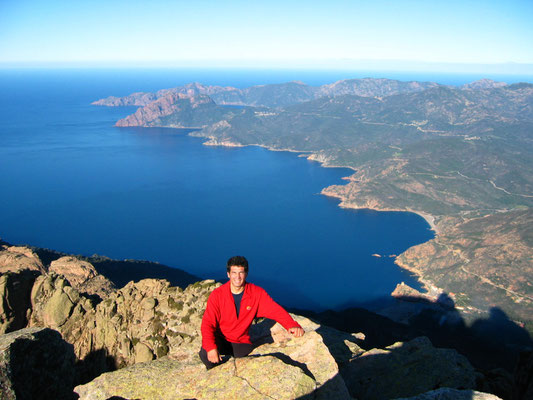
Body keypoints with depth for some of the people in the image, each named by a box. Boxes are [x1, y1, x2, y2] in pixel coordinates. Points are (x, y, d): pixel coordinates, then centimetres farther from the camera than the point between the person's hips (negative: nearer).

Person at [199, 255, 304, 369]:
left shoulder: (257, 293, -9)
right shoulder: (217, 295, -13)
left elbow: (275, 310, -15)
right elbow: (208, 323, -17)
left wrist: (292, 325, -36)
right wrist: (211, 347, -34)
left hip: (242, 342, 2)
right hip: (220, 340, -2)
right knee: (205, 354, -30)